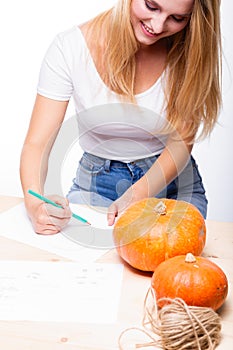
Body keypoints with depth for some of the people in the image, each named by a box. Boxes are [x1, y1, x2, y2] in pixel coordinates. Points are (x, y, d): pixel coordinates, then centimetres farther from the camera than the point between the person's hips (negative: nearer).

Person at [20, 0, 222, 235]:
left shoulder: (190, 50, -11)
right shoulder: (69, 47, -15)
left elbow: (181, 143, -10)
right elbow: (36, 145, -16)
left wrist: (137, 196, -27)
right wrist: (35, 205, -36)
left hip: (171, 182, 1)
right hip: (97, 183, 0)